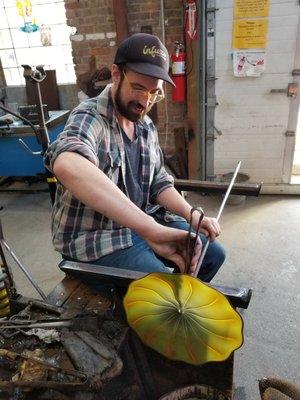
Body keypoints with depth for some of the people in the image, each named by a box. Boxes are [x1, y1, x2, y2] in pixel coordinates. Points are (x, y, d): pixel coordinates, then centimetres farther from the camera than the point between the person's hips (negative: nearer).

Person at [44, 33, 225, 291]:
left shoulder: (146, 126, 4)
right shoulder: (89, 118, -22)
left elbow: (159, 182, 10)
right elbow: (67, 165, -46)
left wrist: (193, 216, -8)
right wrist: (151, 229, -53)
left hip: (139, 221, 8)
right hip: (95, 238, -7)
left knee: (214, 254, 10)